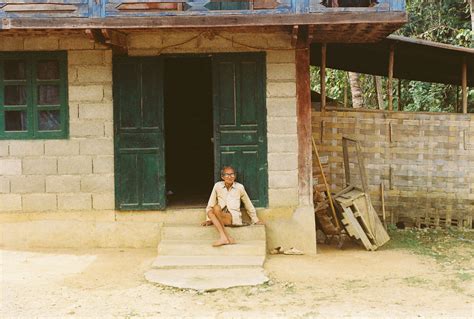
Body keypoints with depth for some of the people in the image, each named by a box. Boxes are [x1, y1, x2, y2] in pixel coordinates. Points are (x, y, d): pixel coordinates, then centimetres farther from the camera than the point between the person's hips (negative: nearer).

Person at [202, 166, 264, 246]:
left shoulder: (239, 187, 4)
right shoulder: (218, 186, 6)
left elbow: (248, 205, 15)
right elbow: (210, 204, 12)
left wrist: (256, 221, 20)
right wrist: (209, 219, 5)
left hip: (234, 218, -3)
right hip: (220, 219, 3)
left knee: (216, 208, -30)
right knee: (210, 211, -31)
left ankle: (224, 237, -31)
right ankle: (227, 237, -35)